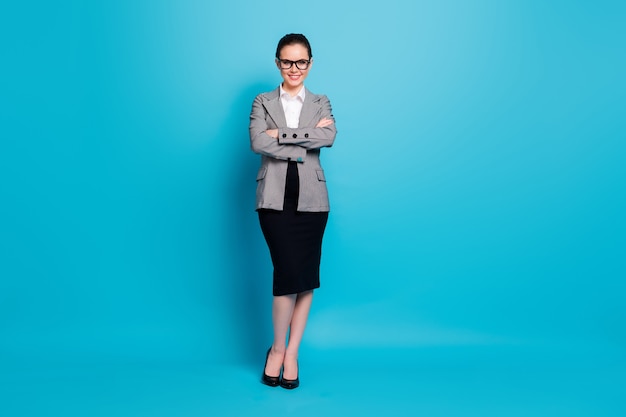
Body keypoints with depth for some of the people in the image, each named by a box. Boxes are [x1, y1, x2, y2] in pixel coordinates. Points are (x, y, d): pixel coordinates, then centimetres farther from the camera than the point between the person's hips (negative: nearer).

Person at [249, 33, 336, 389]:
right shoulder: (263, 103, 10)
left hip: (311, 199, 2)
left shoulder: (321, 103, 13)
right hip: (275, 198, -2)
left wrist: (281, 134, -11)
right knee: (288, 272, -9)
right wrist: (304, 142, -12)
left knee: (306, 277, 3)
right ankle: (278, 347, 12)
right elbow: (258, 143, -9)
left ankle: (292, 352, 15)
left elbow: (329, 137, -8)